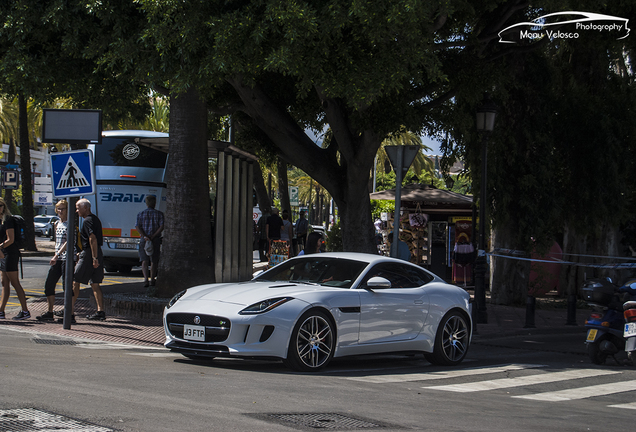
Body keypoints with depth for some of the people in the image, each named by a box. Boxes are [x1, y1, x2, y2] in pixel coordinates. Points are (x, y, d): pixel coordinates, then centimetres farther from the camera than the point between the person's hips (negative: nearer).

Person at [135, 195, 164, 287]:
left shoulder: (141, 214, 6)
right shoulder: (159, 214, 3)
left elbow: (138, 227, -7)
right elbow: (162, 226, -10)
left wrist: (145, 237, -15)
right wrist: (153, 236, -12)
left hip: (144, 240, 0)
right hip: (156, 240, 0)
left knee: (144, 261, -3)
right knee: (154, 261, 12)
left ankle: (146, 279, -21)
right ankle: (152, 280, 17)